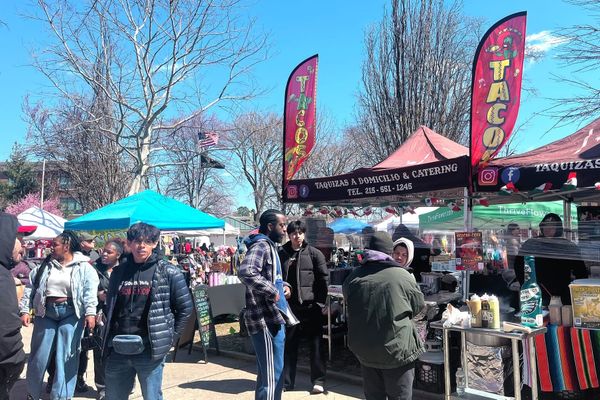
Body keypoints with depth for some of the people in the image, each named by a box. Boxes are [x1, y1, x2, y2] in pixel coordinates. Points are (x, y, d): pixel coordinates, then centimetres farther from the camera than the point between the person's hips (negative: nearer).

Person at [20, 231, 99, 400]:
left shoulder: (83, 267, -3)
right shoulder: (45, 265, 8)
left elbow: (90, 290, -12)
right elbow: (31, 288, 10)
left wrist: (90, 312, -22)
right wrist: (25, 310, 3)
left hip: (71, 313, -3)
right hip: (46, 312, 3)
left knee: (67, 356, 2)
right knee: (39, 354, 10)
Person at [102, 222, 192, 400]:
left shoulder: (168, 272, -3)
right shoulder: (118, 272, 9)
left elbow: (185, 308, 0)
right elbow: (110, 308, 18)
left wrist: (169, 337, -2)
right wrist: (109, 338, 11)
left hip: (150, 349, -4)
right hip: (118, 350, 4)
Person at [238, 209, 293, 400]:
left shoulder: (268, 246, 17)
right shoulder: (261, 245, -15)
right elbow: (246, 272, -33)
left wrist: (280, 287, 13)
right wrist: (272, 292, -25)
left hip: (270, 318, 10)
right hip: (266, 320, -10)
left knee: (267, 374, 19)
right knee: (272, 376, -4)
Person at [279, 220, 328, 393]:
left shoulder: (314, 253, -1)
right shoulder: (281, 254, 5)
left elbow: (324, 278, -3)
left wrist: (320, 302, -7)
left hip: (311, 306, -2)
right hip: (290, 305, 2)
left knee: (316, 343, 5)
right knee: (289, 344, 9)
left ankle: (318, 380, 17)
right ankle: (286, 381, 20)